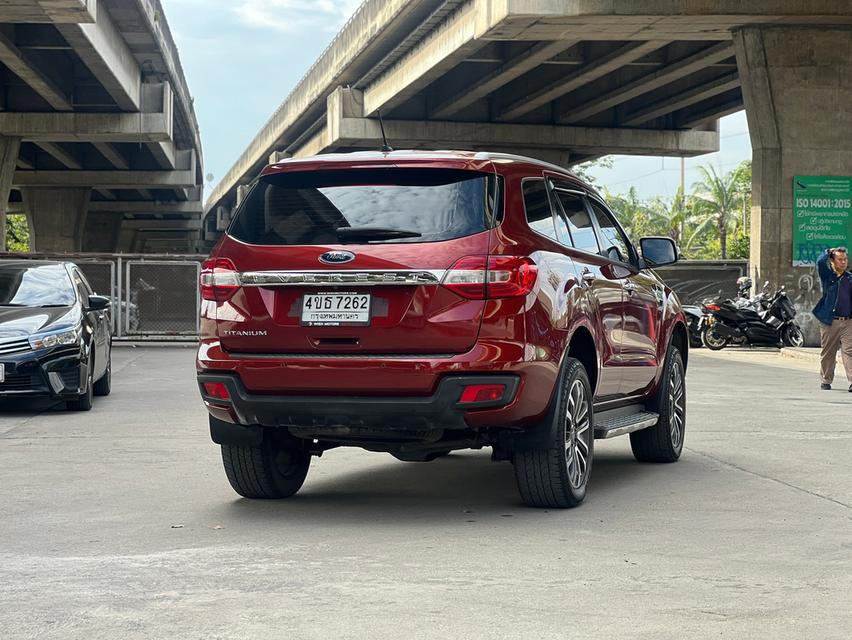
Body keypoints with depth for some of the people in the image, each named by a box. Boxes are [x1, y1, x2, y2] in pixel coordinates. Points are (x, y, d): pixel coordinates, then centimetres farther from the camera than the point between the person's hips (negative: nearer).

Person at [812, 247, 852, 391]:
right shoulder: (827, 275, 3)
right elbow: (820, 263, -15)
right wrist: (828, 252, 1)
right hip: (829, 322, -1)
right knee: (828, 352, 8)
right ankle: (826, 380, 21)